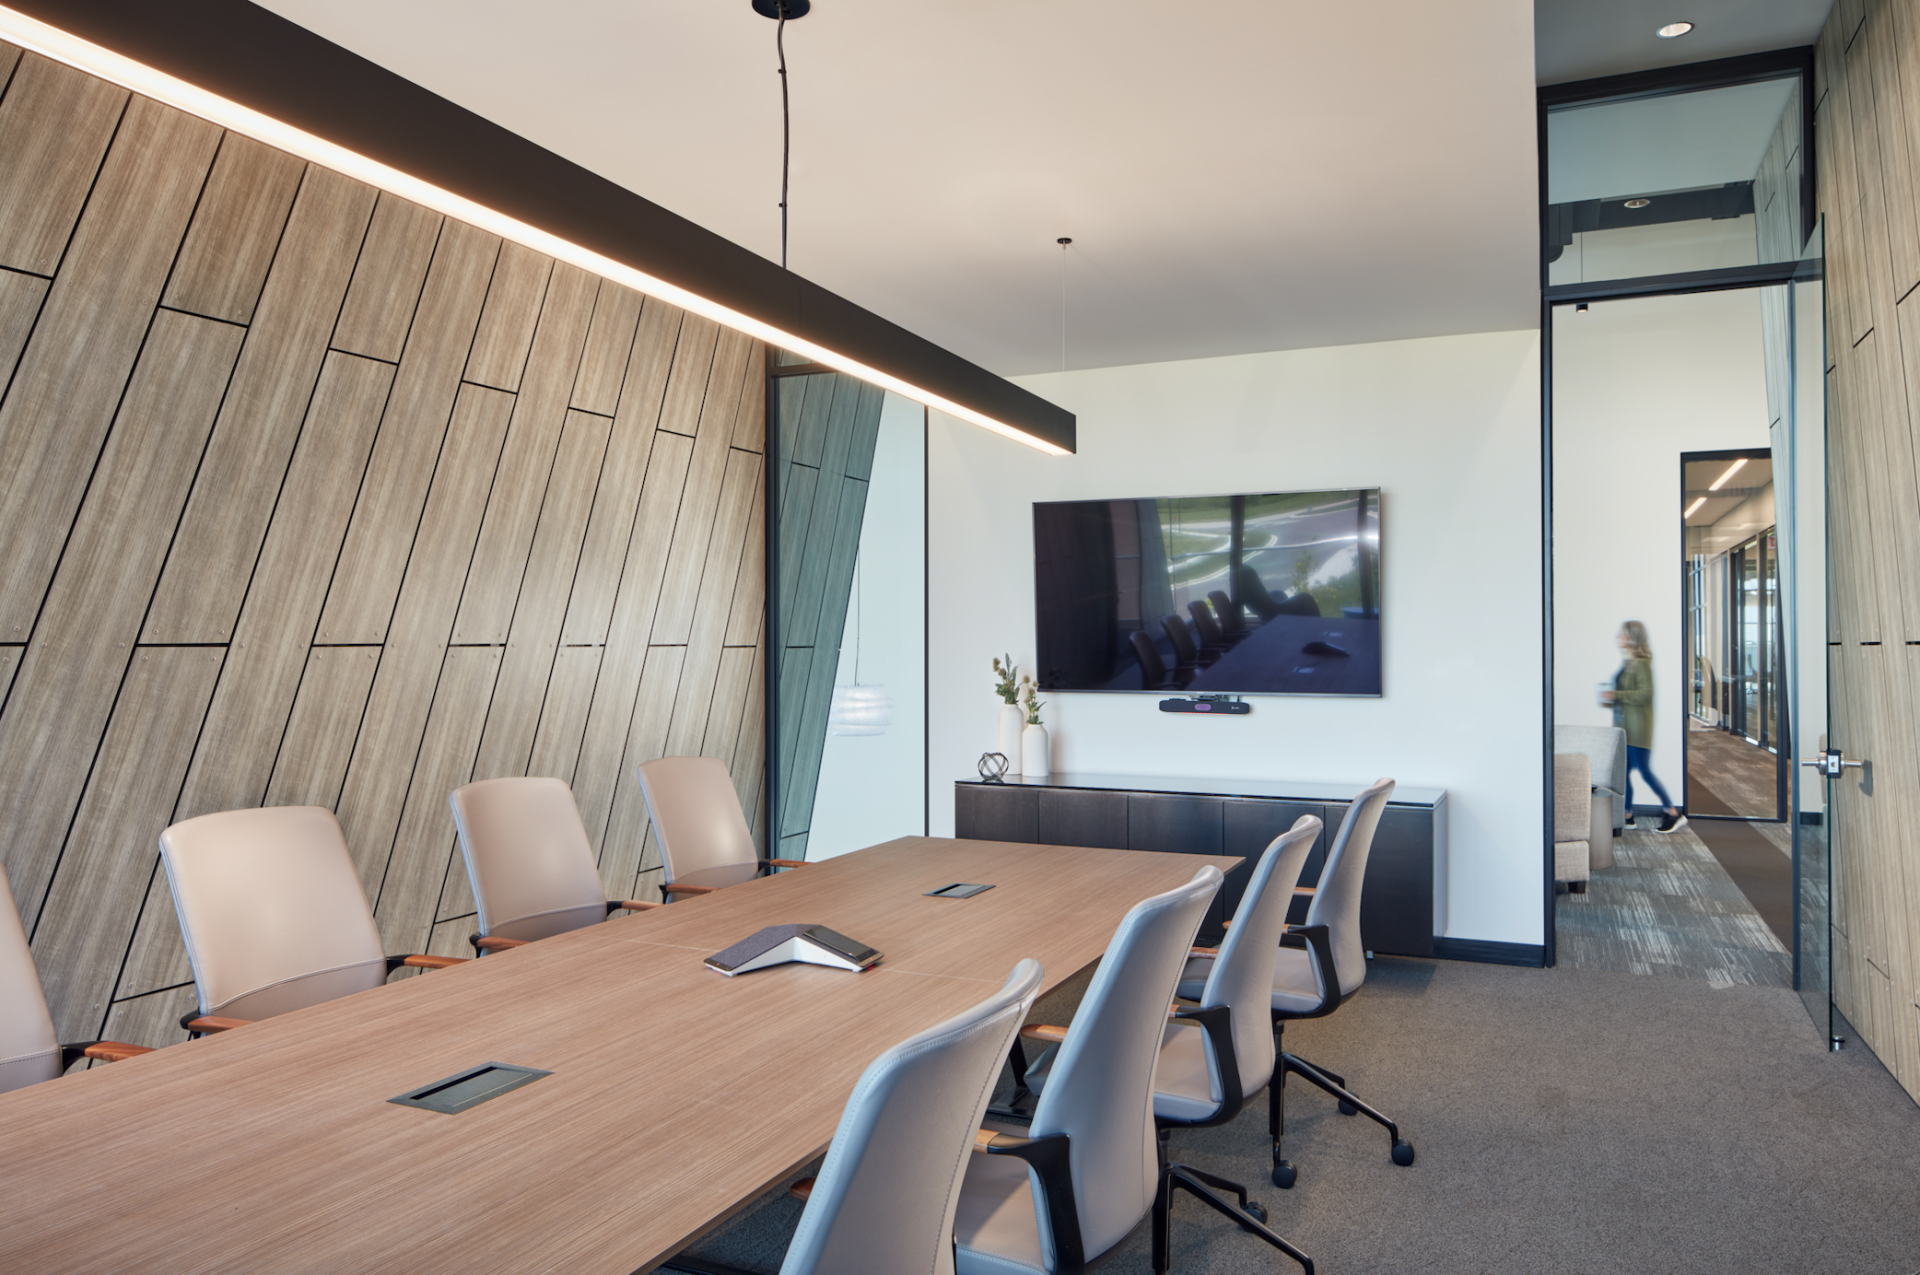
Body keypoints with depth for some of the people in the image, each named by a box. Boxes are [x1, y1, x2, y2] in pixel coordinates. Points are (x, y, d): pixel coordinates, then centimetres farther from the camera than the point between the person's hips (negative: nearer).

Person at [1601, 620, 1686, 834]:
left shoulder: (1642, 664, -14)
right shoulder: (1626, 663, 14)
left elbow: (1645, 694, -22)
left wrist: (1615, 695, -22)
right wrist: (1611, 698, 9)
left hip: (1638, 729, -9)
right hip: (1624, 727, 9)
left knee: (1645, 771, -6)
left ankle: (1673, 814, 4)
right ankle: (1627, 815, 15)